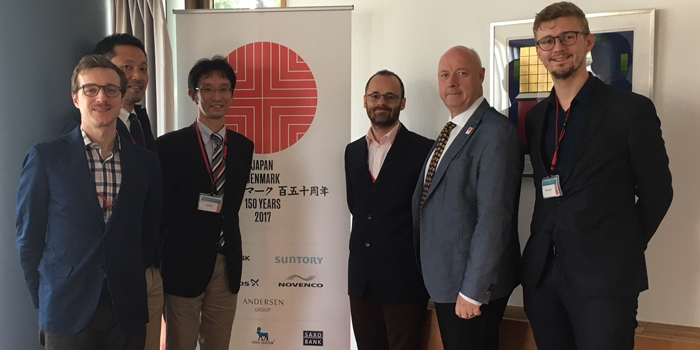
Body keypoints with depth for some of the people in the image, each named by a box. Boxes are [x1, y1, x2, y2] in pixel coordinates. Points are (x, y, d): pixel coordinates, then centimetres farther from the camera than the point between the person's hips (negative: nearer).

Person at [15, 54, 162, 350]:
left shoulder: (145, 162, 2)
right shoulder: (46, 157, -5)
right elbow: (29, 237, -1)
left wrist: (133, 287, 7)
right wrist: (44, 301, 1)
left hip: (128, 311, 2)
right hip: (66, 312, -2)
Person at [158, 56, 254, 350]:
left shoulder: (243, 146, 6)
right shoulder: (170, 145, -6)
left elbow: (233, 201, 11)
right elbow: (160, 206, -5)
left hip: (226, 266, 4)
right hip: (184, 264, -4)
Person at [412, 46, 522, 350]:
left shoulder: (495, 132, -17)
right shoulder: (451, 131, 11)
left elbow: (493, 218, -22)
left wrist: (472, 290, -21)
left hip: (472, 283, -8)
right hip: (443, 280, 8)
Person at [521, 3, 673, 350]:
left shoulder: (632, 109, -6)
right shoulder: (534, 117, 9)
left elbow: (656, 191, -2)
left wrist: (622, 249, 1)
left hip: (604, 277, -5)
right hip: (541, 272, 5)